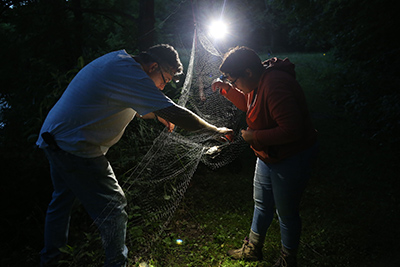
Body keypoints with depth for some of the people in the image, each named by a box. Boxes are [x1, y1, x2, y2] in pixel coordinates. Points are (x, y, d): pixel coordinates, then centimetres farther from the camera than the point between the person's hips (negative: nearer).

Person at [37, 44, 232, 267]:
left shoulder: (118, 61, 12)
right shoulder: (130, 72, -20)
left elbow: (130, 106, 27)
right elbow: (173, 112, -24)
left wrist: (157, 115, 15)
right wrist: (215, 130, -14)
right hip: (75, 147, -11)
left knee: (62, 199, 25)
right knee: (113, 206, 1)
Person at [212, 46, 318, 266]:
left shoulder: (275, 86, -31)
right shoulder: (260, 82, 1)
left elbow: (291, 131, -35)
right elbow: (250, 105, 21)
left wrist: (254, 136, -24)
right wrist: (227, 89, 9)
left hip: (290, 160, -10)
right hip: (267, 156, 10)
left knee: (286, 213, 9)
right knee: (262, 205, 23)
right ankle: (252, 249, 44)